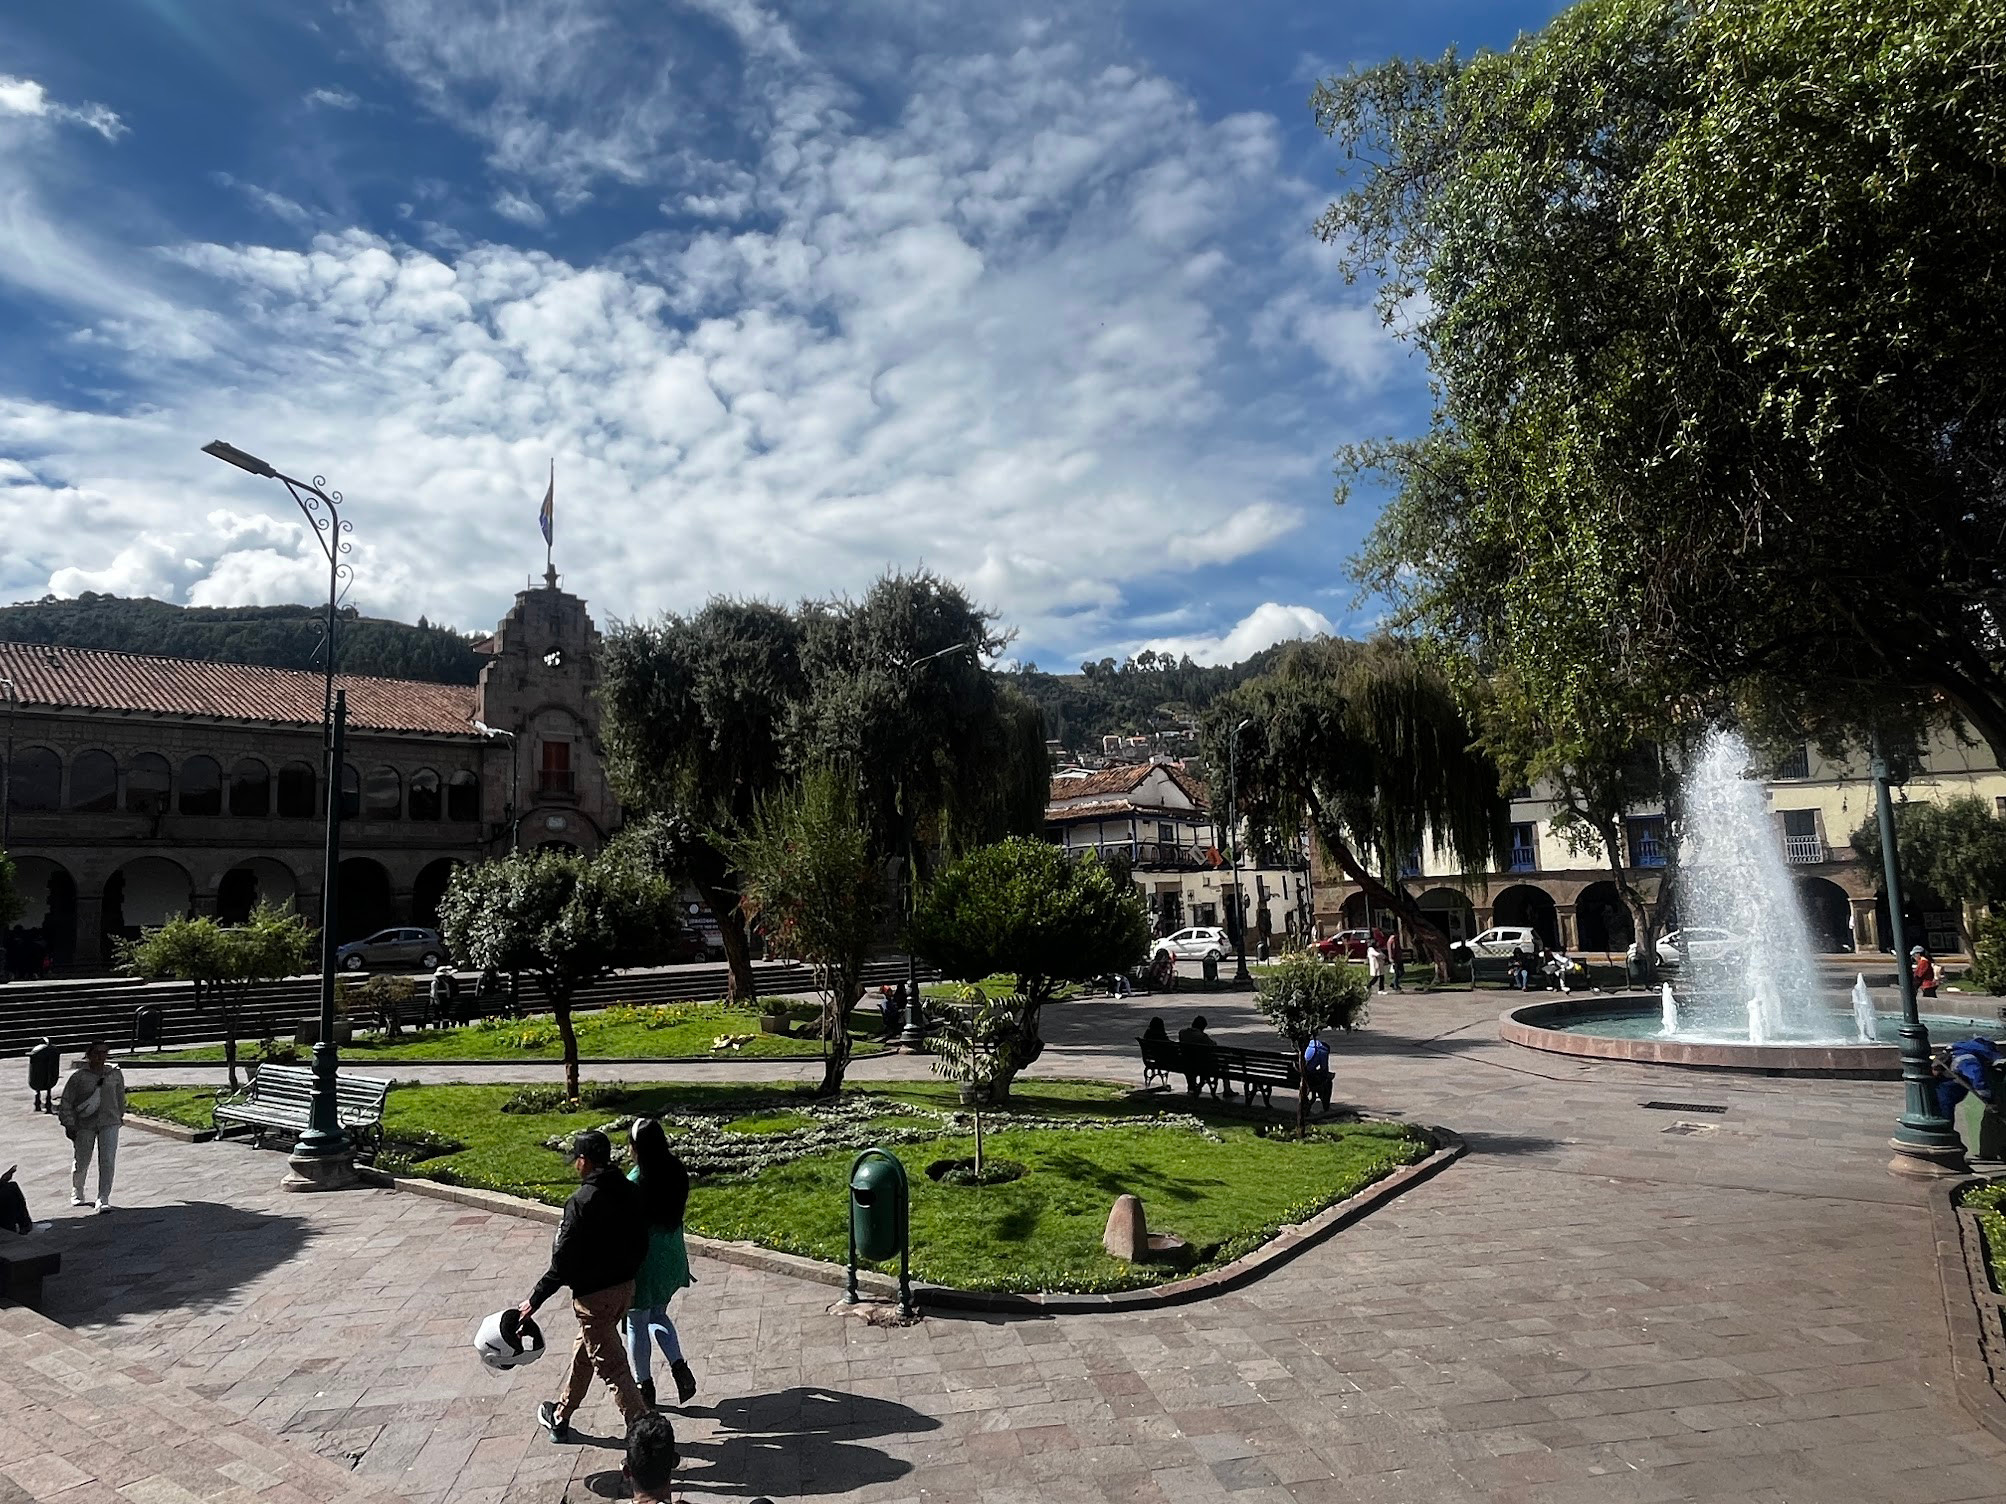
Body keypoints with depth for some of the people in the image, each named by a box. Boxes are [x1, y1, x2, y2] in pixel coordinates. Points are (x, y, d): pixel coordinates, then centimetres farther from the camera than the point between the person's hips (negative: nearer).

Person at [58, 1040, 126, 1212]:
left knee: (107, 1161, -10)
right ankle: (77, 1195, 38)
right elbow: (66, 1101, -2)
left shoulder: (116, 1073, 3)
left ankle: (103, 1200, -7)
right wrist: (69, 1125, -6)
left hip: (109, 1122, 1)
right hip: (84, 1125, -1)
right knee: (82, 1162, 11)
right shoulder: (78, 1076, -7)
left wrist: (120, 1115, 24)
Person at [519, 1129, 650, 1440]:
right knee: (584, 1351, 26)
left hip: (594, 1295, -8)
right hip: (625, 1286, 8)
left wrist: (534, 1301, -11)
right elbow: (641, 1243, 8)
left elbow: (563, 1260, -20)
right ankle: (560, 1418, 44)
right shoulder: (630, 1192, 0)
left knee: (613, 1367, 0)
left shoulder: (581, 1201, -22)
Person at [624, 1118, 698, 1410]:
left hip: (644, 1259, -6)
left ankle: (644, 1386, 27)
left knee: (637, 1323, 15)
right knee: (658, 1314, 26)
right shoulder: (676, 1172, -6)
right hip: (672, 1256, 6)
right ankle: (679, 1367, 12)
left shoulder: (636, 1181, -25)